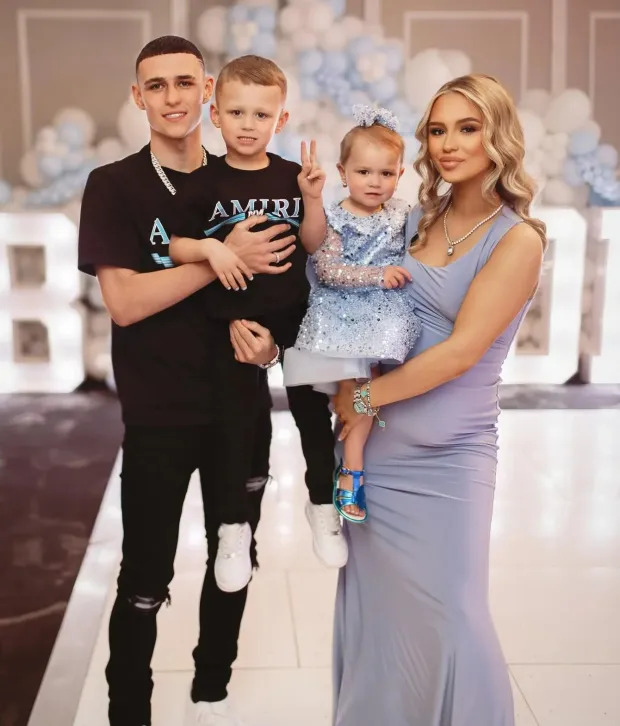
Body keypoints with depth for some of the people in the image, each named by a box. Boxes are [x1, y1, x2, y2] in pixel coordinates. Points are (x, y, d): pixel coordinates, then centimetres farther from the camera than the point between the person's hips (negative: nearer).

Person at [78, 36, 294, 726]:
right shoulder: (114, 185, -6)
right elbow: (124, 302, -17)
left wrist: (265, 327, -12)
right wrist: (222, 260, -23)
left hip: (240, 403, 4)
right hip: (159, 415, -4)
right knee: (145, 582, 4)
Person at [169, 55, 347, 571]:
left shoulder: (293, 176, -2)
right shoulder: (206, 182, -7)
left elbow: (314, 246, 0)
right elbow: (175, 246, -5)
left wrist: (313, 199, -14)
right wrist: (209, 247, -24)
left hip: (295, 317, 2)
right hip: (233, 321, -1)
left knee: (313, 411, 12)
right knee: (237, 424, 10)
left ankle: (322, 504, 33)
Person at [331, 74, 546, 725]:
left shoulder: (518, 239, -9)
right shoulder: (418, 220, 8)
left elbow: (462, 350, -16)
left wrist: (366, 395, -10)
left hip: (448, 457, -4)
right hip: (375, 446, 5)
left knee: (448, 615, 4)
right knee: (373, 606, 12)